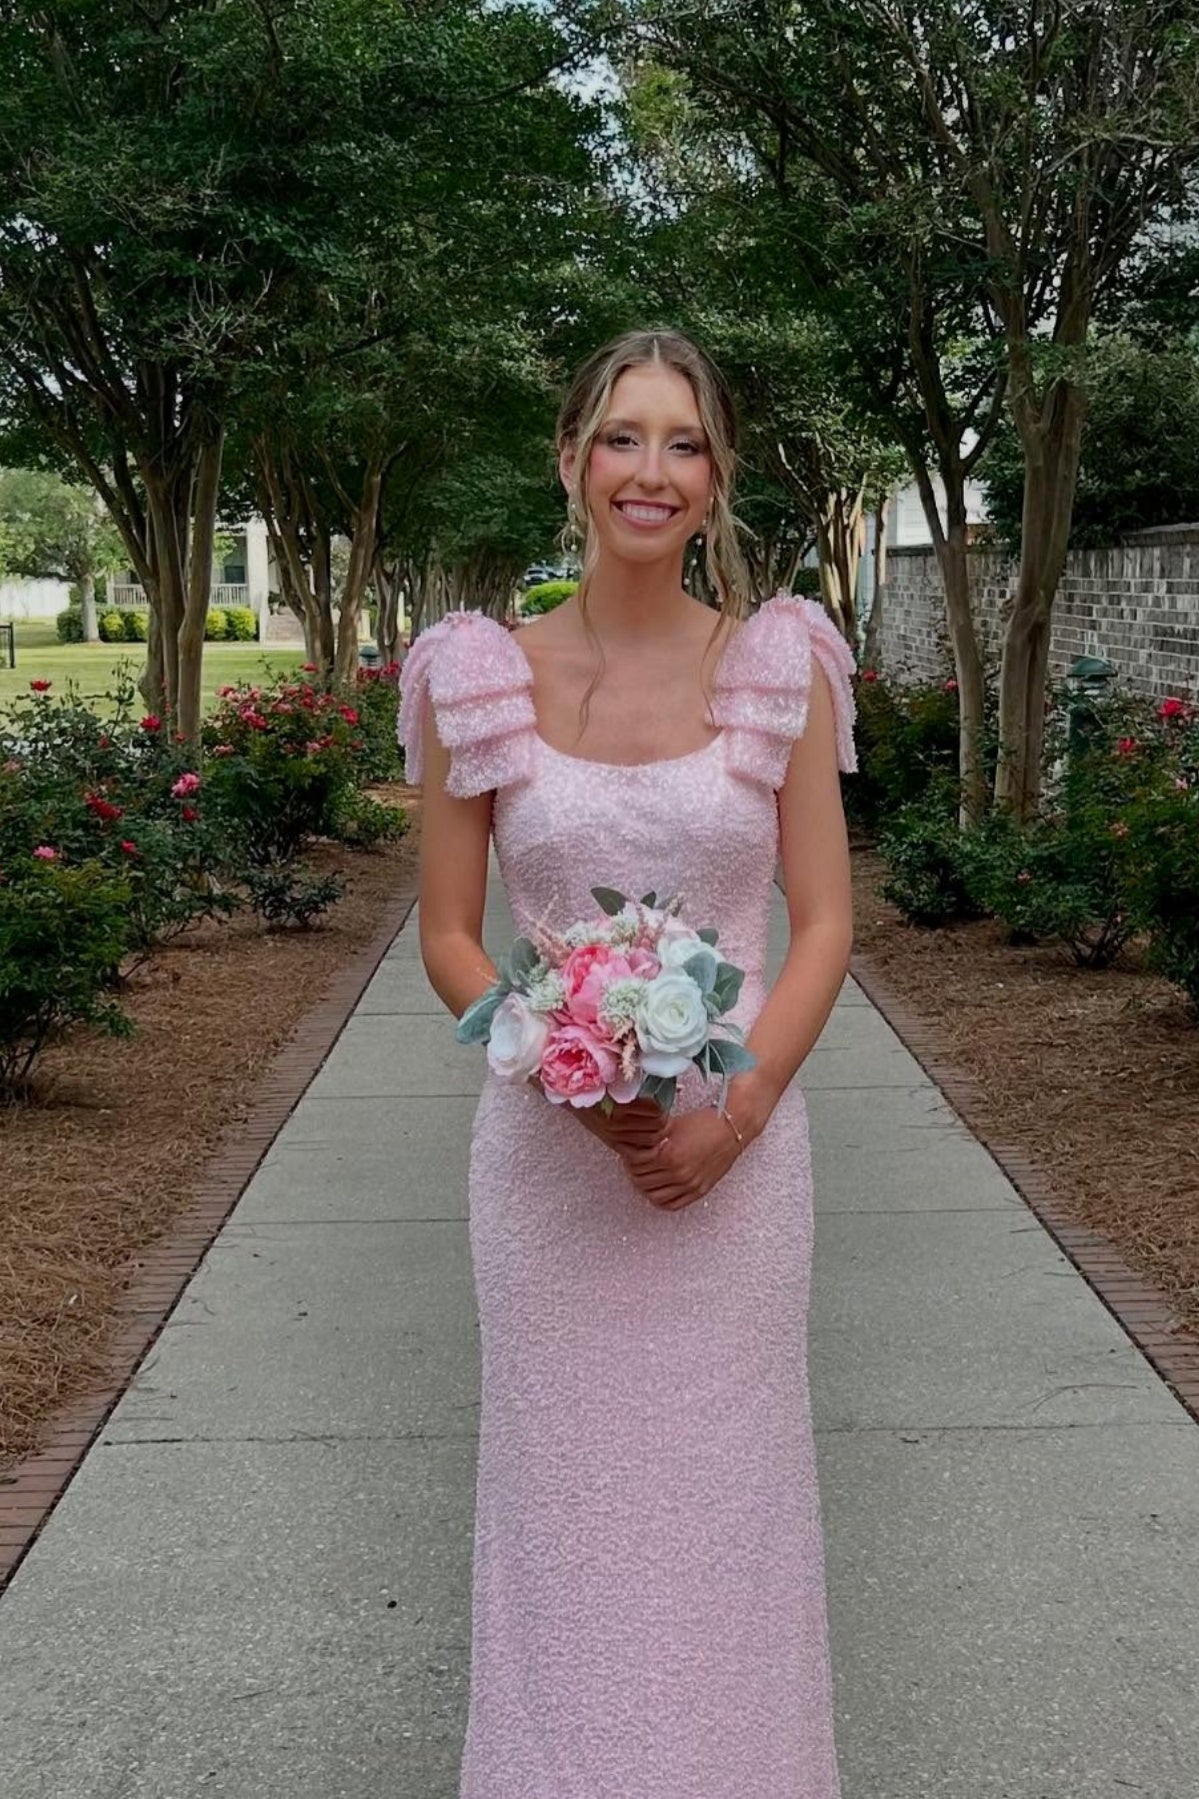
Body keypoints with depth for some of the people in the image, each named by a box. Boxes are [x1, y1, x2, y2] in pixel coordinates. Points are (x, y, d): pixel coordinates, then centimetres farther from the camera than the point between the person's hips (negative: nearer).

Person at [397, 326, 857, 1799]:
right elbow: (447, 937, 1)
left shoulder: (784, 665, -2)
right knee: (562, 1481, 11)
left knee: (729, 1481, 12)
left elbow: (824, 924, -1)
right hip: (548, 1148, 0)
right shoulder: (481, 678, -2)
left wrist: (737, 1106, -14)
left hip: (736, 1148, 0)